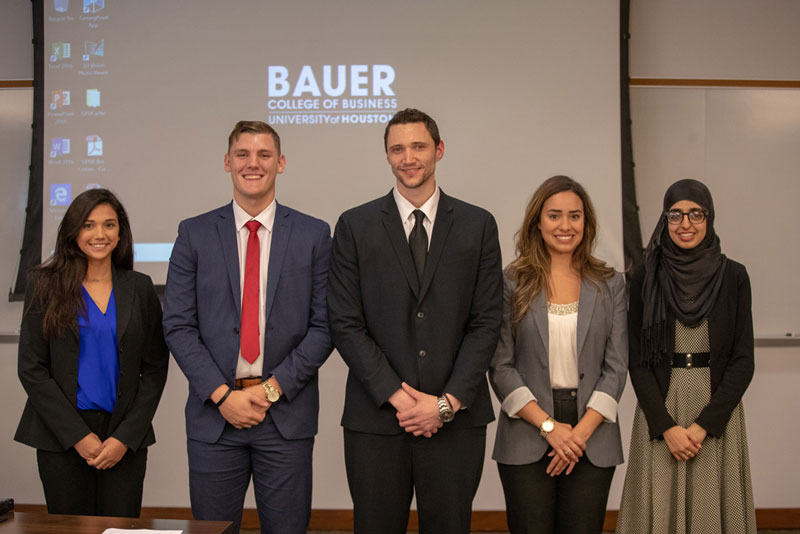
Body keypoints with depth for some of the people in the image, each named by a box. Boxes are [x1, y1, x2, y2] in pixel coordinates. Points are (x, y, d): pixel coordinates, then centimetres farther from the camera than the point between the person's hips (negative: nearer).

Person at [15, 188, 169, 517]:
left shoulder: (139, 288, 5)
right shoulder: (45, 285, 1)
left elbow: (155, 368, 4)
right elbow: (31, 369, -2)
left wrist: (126, 437, -5)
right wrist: (77, 435, -8)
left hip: (126, 437, 1)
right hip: (60, 437, -1)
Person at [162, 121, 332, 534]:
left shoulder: (314, 235, 3)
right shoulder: (195, 234, 4)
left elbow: (324, 325, 0)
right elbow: (177, 325, 0)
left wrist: (274, 387, -9)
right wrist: (222, 394, -9)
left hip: (287, 412, 0)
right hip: (213, 413, 1)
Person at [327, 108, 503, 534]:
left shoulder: (478, 225, 6)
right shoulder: (354, 226, 4)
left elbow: (487, 320, 1)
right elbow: (344, 323, -1)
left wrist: (448, 402, -8)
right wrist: (397, 396, -9)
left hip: (456, 418, 1)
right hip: (376, 419, 0)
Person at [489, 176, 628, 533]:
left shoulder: (610, 285, 6)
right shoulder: (512, 283, 1)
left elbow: (616, 367, 3)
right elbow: (500, 366, -2)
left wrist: (581, 432, -7)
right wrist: (548, 426, -10)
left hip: (591, 439, 2)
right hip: (527, 435, -1)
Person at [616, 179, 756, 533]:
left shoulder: (733, 276, 0)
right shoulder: (645, 278, 0)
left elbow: (743, 360, -2)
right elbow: (637, 360, -1)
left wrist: (703, 425, -10)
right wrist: (667, 426, -10)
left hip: (717, 412, 0)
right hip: (660, 412, 0)